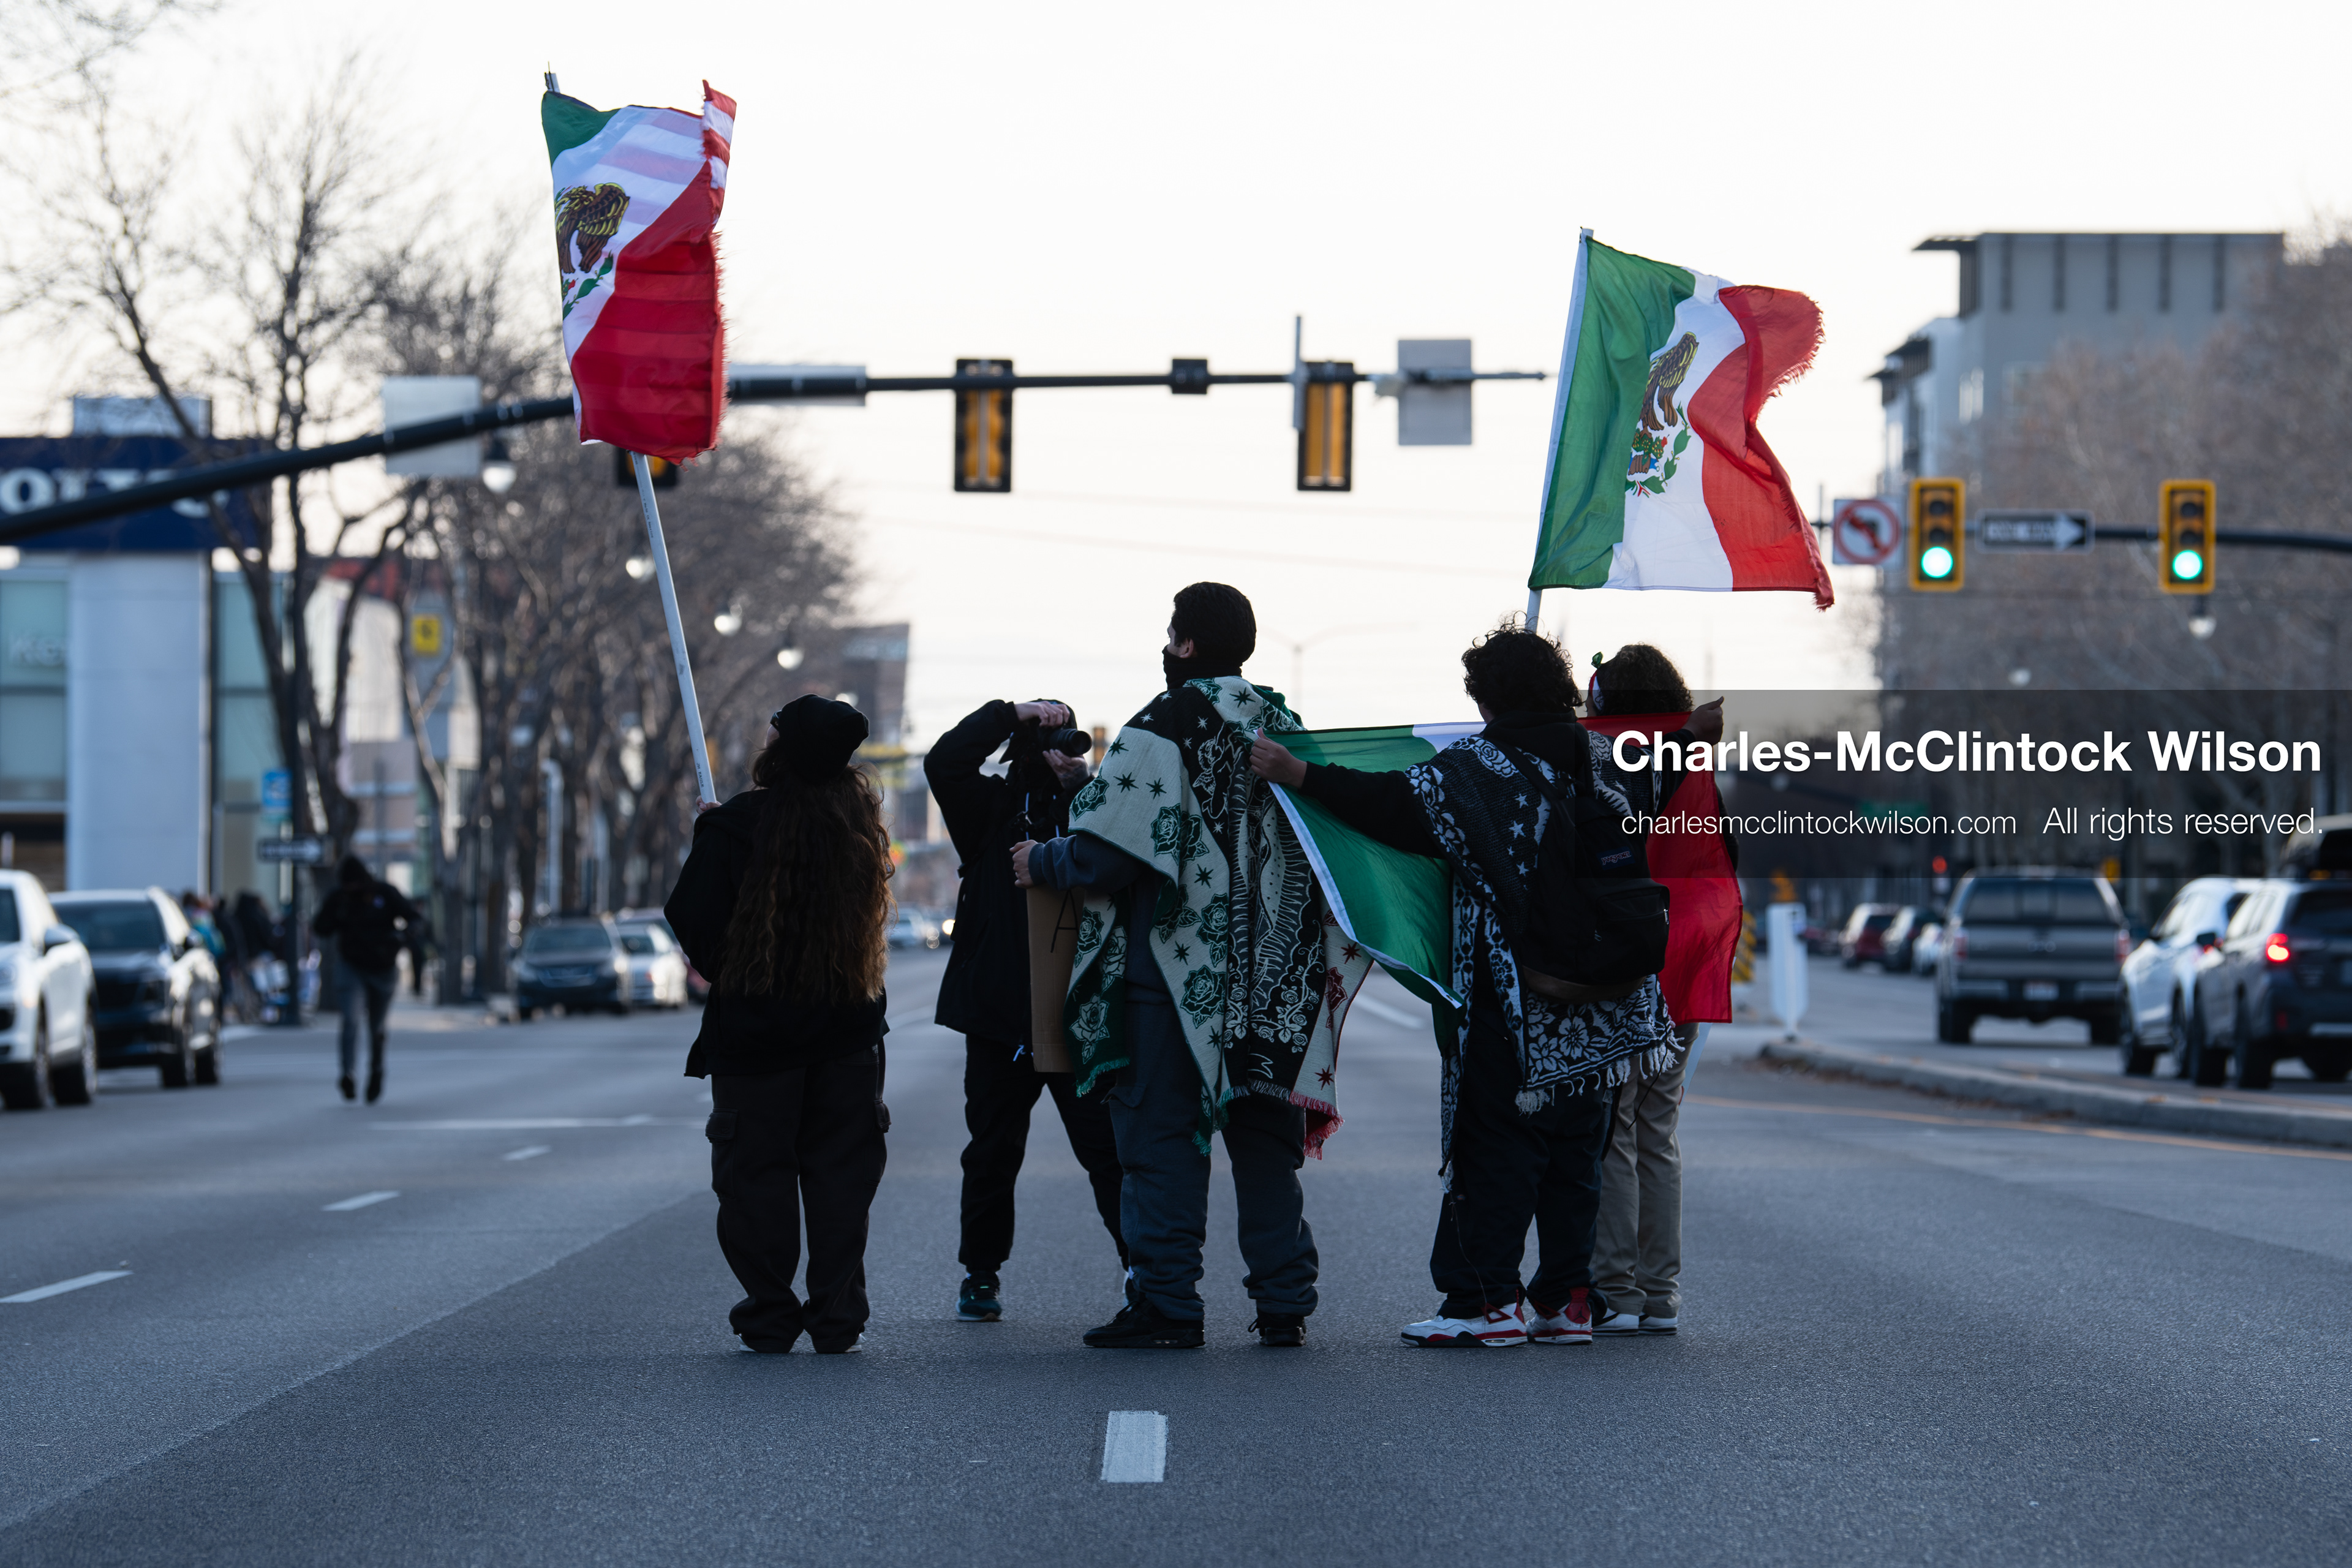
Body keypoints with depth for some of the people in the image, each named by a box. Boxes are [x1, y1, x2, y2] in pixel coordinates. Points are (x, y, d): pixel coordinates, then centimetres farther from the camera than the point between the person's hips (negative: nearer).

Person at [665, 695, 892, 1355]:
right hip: (846, 1029, 3)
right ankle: (836, 1319, 8)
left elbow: (691, 918, -14)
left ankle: (770, 1319, 5)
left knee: (756, 1176, 5)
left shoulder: (735, 827, -14)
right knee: (839, 1175, 9)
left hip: (753, 1032, -3)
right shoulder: (857, 821, -1)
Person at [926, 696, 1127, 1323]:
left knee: (1109, 1148, -7)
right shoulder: (995, 809, 5)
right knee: (994, 1150, 10)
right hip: (1001, 1013, 1)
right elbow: (944, 764, -12)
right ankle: (981, 1274, 23)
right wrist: (1013, 713, -12)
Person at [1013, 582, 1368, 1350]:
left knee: (1163, 1130, -1)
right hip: (1270, 971, 6)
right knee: (1265, 1136, 11)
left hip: (1177, 968, -6)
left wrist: (1042, 863, 3)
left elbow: (1111, 851, -16)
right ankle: (1284, 1304, 12)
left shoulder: (1164, 728, -11)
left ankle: (1166, 1302, -3)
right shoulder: (1283, 727, 10)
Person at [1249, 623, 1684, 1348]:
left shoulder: (1476, 767, -11)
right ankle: (1567, 1298, 11)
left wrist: (1300, 774, -21)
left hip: (1510, 1000, -6)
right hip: (1597, 1005, 6)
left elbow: (1398, 804, -21)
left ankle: (1489, 1300, -2)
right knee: (1575, 1151, 10)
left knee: (1494, 1148, -1)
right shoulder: (1601, 760, 8)